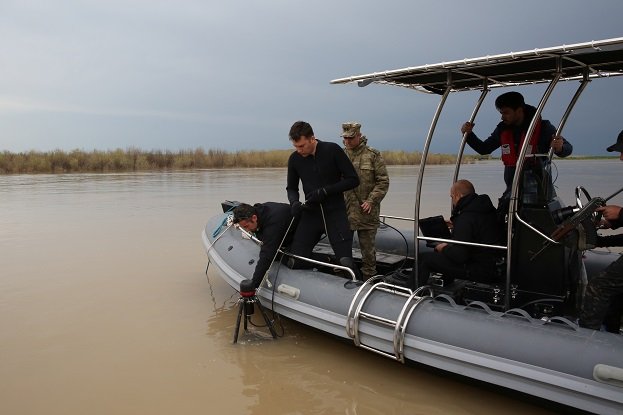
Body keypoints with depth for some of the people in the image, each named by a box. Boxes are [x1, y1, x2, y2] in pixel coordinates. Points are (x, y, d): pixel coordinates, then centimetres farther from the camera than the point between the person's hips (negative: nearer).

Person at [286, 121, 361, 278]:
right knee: (294, 262, -4)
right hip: (310, 214, 3)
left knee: (346, 261, -12)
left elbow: (353, 180, -7)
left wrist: (325, 191, -16)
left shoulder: (333, 150, -8)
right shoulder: (294, 159, 2)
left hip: (335, 213, -3)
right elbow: (291, 188, 14)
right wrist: (294, 202, -9)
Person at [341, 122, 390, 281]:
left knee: (368, 249, 6)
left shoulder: (373, 155, -1)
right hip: (344, 211, 3)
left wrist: (371, 201, -12)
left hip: (366, 212, -3)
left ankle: (369, 278, 19)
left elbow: (383, 181, -3)